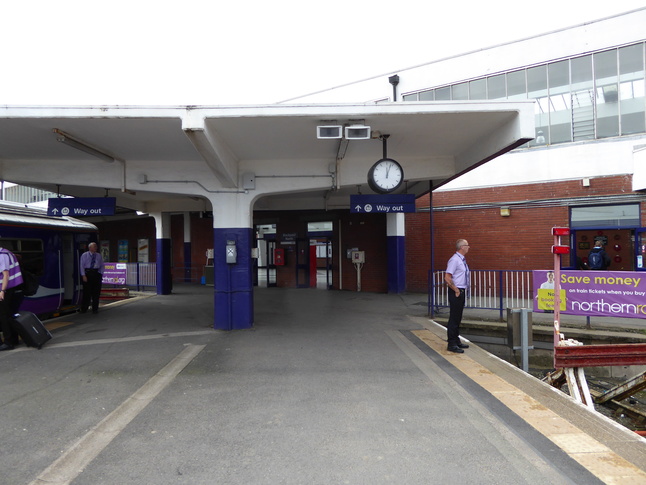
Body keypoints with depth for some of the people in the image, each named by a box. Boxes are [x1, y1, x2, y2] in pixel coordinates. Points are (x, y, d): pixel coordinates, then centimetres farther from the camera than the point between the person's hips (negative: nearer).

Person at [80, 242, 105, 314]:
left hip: (96, 274, 3)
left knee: (96, 292, 3)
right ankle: (84, 309, 8)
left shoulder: (99, 255, 14)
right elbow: (81, 265, 0)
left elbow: (102, 265, 16)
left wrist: (101, 274, 3)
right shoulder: (84, 255, 4)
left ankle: (95, 309, 10)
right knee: (87, 292, -3)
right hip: (87, 273, -3)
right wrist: (83, 275, -9)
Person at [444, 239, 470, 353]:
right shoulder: (454, 260, -16)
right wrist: (456, 290, -17)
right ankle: (452, 344, 2)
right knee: (454, 318, -4)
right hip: (456, 292, -9)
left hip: (462, 292, 9)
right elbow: (447, 277, -21)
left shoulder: (462, 260, 14)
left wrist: (464, 290, 15)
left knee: (458, 318, 16)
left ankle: (456, 341, 26)